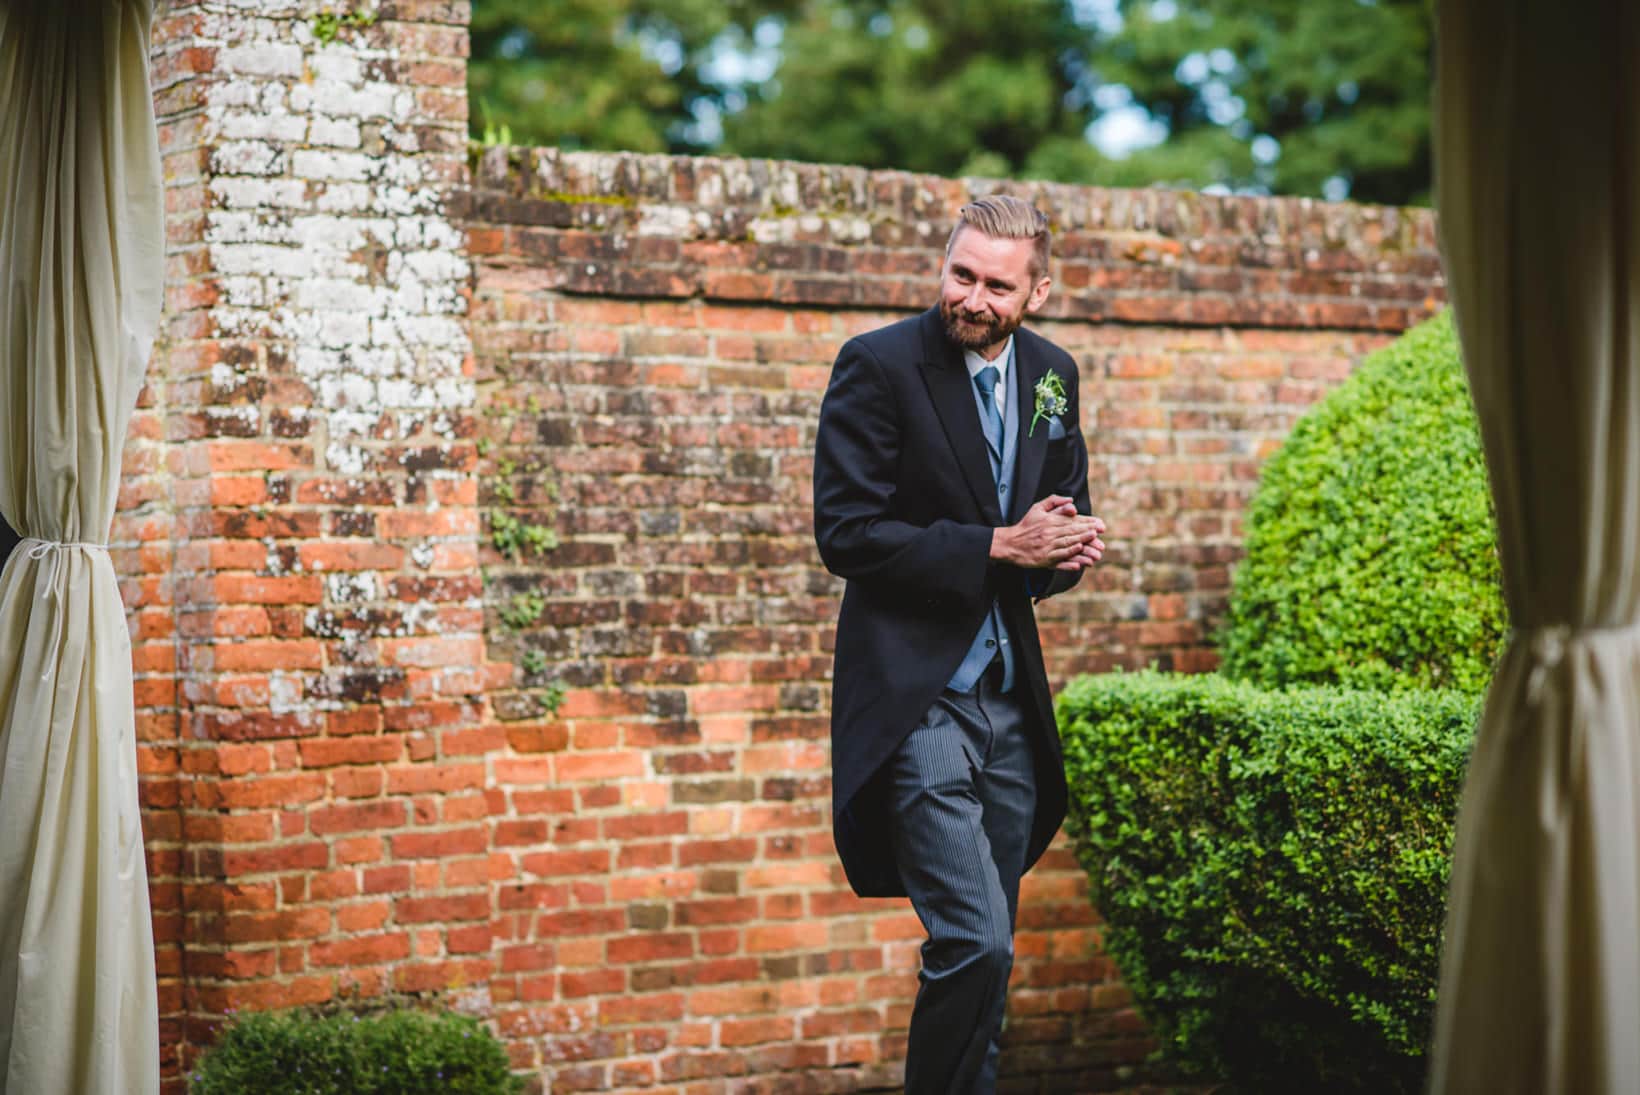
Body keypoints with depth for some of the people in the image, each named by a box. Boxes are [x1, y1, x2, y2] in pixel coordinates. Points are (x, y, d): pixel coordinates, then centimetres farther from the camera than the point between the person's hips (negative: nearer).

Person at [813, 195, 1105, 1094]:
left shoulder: (1053, 376, 9)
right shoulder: (879, 365, -9)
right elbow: (845, 535, -14)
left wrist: (1069, 548, -3)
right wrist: (996, 547, -18)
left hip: (1010, 698, 6)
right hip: (917, 698, -6)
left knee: (985, 948, 13)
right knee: (975, 941, -15)